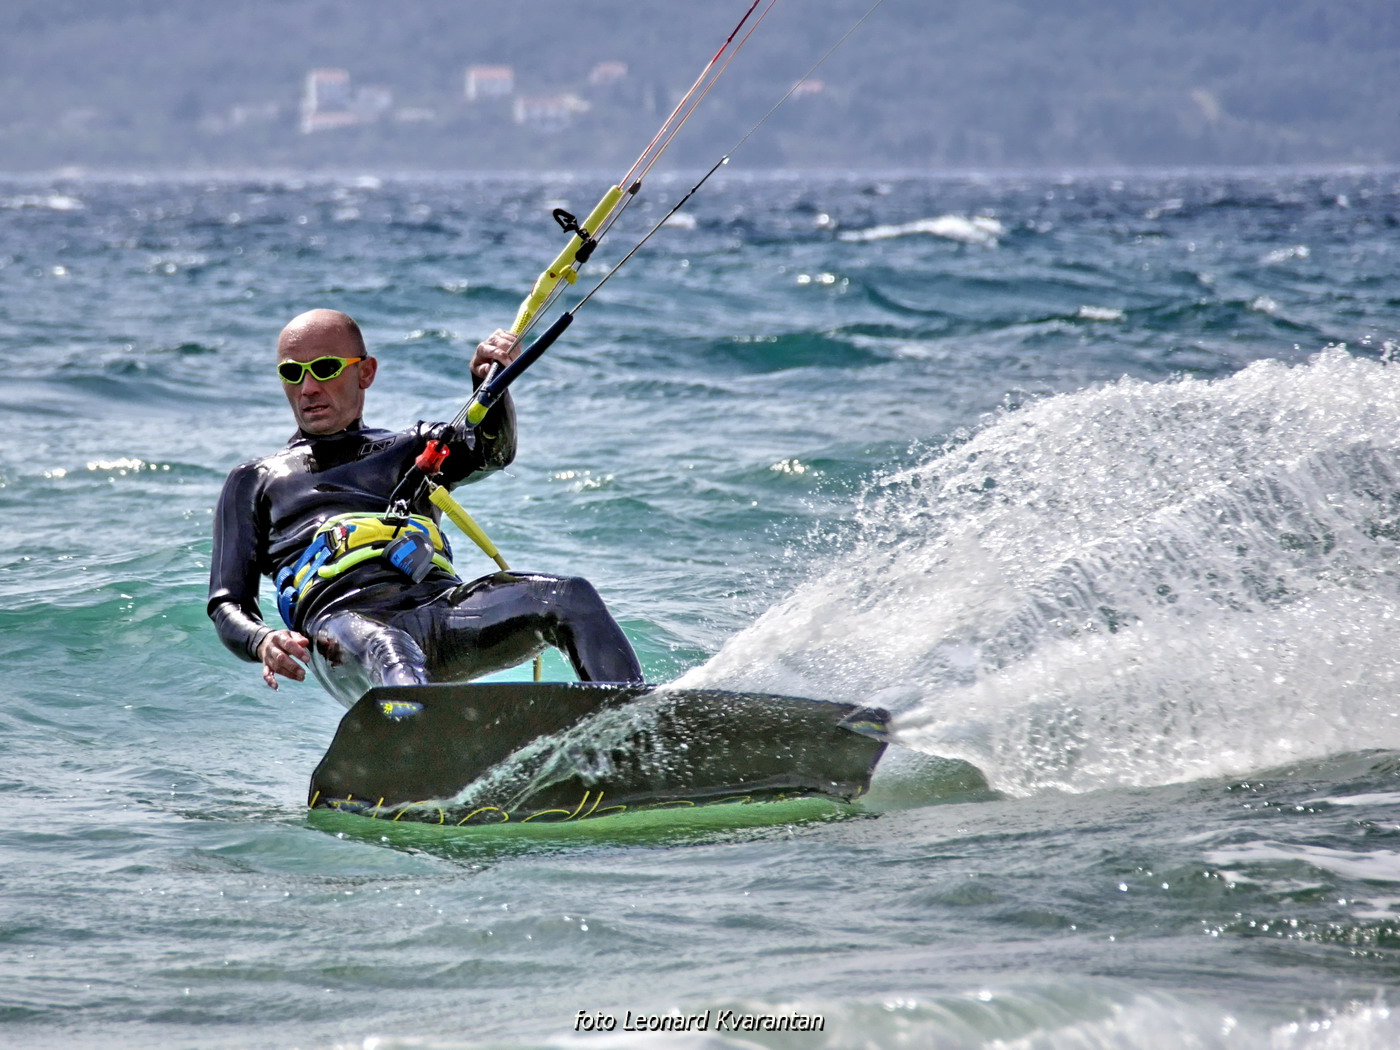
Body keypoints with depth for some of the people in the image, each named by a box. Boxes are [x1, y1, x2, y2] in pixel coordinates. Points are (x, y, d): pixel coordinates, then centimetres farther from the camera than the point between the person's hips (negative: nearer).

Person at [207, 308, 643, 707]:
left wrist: (489, 382, -12)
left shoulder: (411, 451, 33)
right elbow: (228, 606, 20)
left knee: (571, 596, -24)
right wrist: (263, 642, -6)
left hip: (441, 604, 3)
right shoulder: (255, 482, 31)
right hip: (344, 620, -3)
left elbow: (492, 454, 11)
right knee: (390, 654, -41)